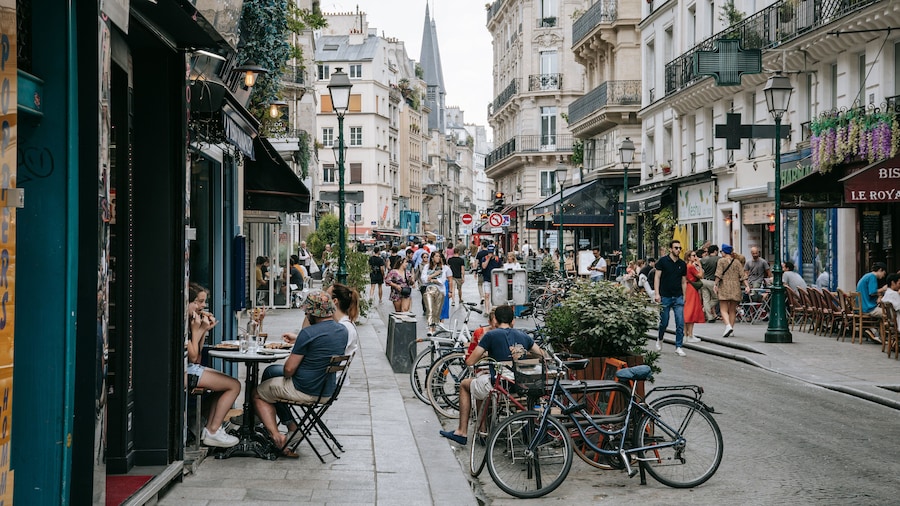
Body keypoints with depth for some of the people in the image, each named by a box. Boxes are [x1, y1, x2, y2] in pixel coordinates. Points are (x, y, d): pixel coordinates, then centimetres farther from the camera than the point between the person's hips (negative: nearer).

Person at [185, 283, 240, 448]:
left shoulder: (189, 320, 13)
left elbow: (197, 355, 15)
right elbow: (192, 356, -16)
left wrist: (204, 330, 5)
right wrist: (196, 330, -10)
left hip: (191, 368, 11)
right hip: (185, 372, -11)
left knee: (228, 382, 17)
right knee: (234, 385, -8)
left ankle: (209, 428, 8)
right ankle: (213, 432, -5)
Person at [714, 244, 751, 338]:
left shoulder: (721, 261, -1)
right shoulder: (737, 262, 9)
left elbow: (718, 274, -10)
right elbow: (742, 275, 3)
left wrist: (716, 285, -6)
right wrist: (747, 285, 1)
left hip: (724, 287, -4)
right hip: (735, 288, 4)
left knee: (724, 309, -4)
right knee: (732, 310, 11)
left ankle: (728, 326, -25)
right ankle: (731, 329, 13)